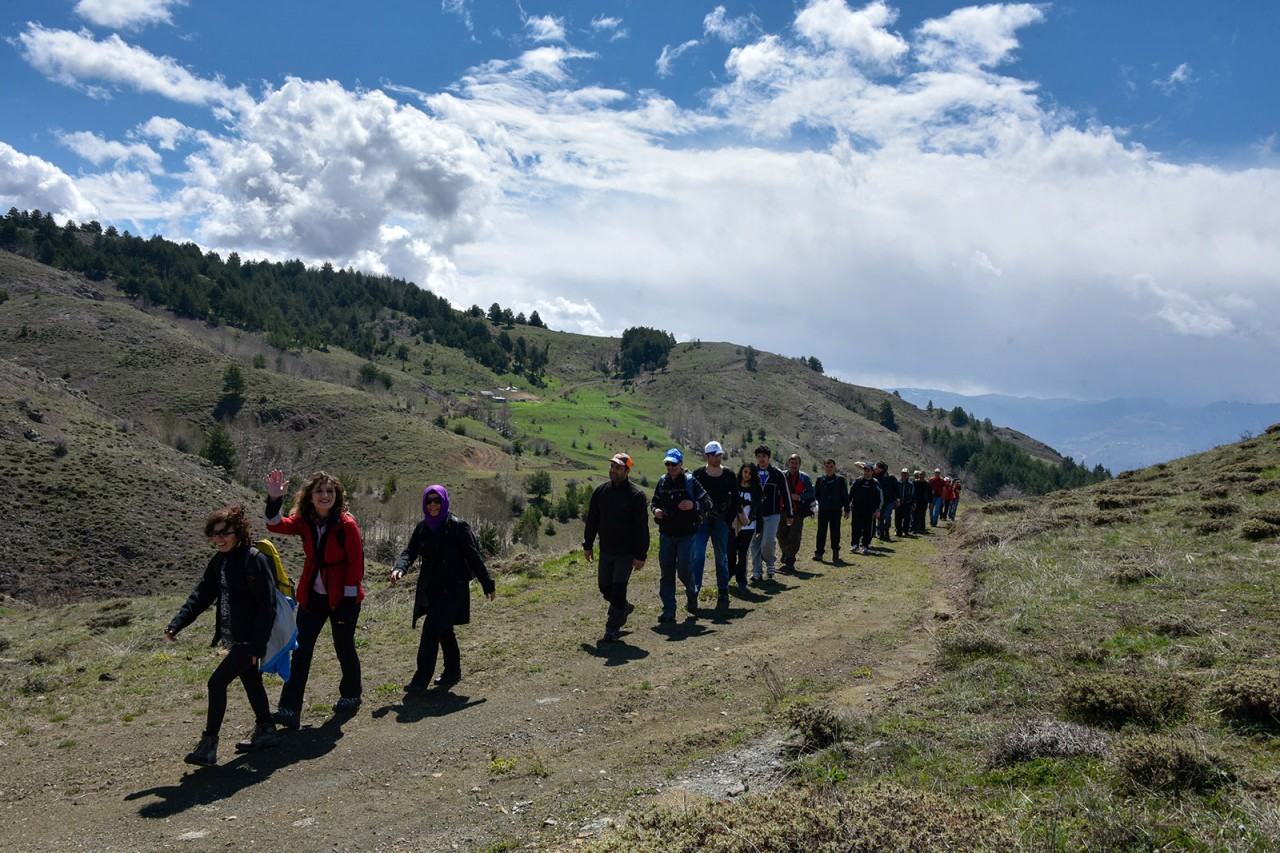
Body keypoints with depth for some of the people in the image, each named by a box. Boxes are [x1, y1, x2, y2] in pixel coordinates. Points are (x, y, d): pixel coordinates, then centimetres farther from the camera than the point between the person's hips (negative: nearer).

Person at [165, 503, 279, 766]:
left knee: (217, 683, -10)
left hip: (249, 640, -8)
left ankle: (208, 746, 1)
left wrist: (257, 646, -22)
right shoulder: (219, 561, 6)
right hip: (233, 639, 8)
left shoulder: (255, 560, -19)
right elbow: (201, 594, 8)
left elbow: (267, 606, -20)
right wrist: (177, 624, -5)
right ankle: (266, 730, 34)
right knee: (251, 683, 19)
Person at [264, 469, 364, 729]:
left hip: (342, 597, -4)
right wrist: (274, 499, -36)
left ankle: (351, 694, 35)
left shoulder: (347, 525, -16)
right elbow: (275, 525, -19)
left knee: (344, 646, 10)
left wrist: (348, 601, -16)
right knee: (301, 649, -2)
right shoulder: (304, 521, -3)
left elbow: (356, 564, -15)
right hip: (312, 595, 4)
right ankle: (289, 710, -1)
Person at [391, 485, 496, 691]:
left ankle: (421, 679, -5)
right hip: (430, 589, 6)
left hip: (452, 589, -6)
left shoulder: (457, 527, -10)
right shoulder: (422, 527, 7)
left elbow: (474, 557, -8)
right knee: (444, 631, 17)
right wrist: (399, 568, -22)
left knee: (431, 631, -12)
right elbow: (410, 551, 0)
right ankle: (452, 672, 32)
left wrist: (487, 585, -5)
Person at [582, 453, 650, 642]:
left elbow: (642, 528, -11)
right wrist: (588, 545, 10)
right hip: (605, 551, 5)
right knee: (605, 588, 13)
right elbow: (592, 520, 11)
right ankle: (624, 607, 40)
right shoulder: (600, 491, 3)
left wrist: (641, 555, -14)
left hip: (626, 553, -5)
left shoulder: (636, 495, -11)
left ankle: (612, 629, 3)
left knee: (618, 589, -8)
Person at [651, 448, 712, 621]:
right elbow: (654, 502, 19)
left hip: (686, 535, -4)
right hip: (666, 535, 4)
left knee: (684, 570, -7)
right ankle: (668, 611, 10)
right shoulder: (662, 482, 7)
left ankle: (692, 594, 25)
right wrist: (655, 510, -4)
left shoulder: (690, 481, -6)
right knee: (666, 573, 3)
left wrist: (693, 505, -25)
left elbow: (708, 504, -5)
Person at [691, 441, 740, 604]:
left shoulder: (728, 475, 3)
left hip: (721, 522, 2)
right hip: (701, 521, -1)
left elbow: (735, 499, 7)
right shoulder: (698, 474, -1)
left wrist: (729, 519, -2)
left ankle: (723, 592, 18)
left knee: (722, 557, 9)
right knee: (698, 555, -12)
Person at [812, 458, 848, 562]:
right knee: (821, 531, 0)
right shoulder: (820, 479, 3)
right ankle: (819, 552, 3)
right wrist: (822, 502, 7)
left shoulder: (840, 479, -1)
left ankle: (835, 553, 18)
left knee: (835, 532, 6)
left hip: (836, 510, -1)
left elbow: (845, 495, 1)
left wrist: (847, 510, -1)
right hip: (823, 510, 1)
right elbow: (816, 494, 13)